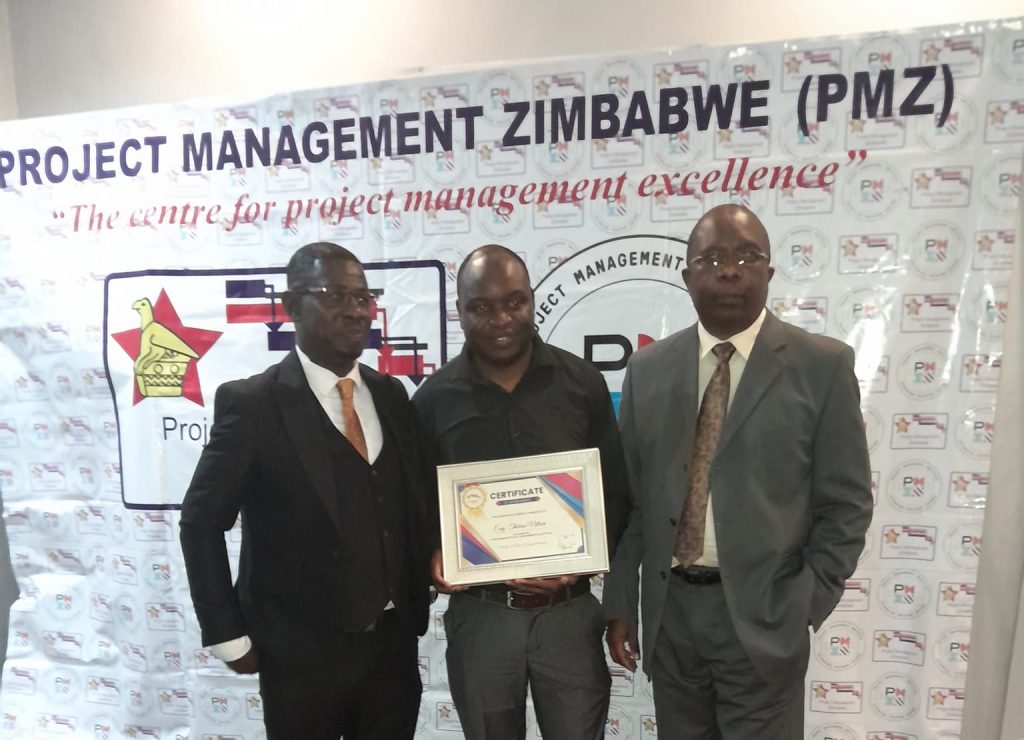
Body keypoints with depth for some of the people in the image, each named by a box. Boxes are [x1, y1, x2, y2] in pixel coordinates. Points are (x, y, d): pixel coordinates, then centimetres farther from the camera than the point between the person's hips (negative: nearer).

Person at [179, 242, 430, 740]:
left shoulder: (390, 394, 2)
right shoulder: (251, 403, -13)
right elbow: (201, 524, -7)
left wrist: (416, 603, 5)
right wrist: (229, 638, -6)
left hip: (393, 643, 4)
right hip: (302, 653, -4)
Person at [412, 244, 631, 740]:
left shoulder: (582, 383, -4)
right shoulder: (433, 400, -4)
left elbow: (615, 493, 2)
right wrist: (433, 557, -14)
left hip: (569, 611, 0)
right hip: (478, 614, 1)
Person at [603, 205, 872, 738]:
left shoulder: (823, 366, -5)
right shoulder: (648, 369, 2)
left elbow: (846, 503, -3)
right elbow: (628, 495, 4)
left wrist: (805, 610, -7)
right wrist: (620, 603, 3)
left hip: (763, 616, -2)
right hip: (669, 610, 3)